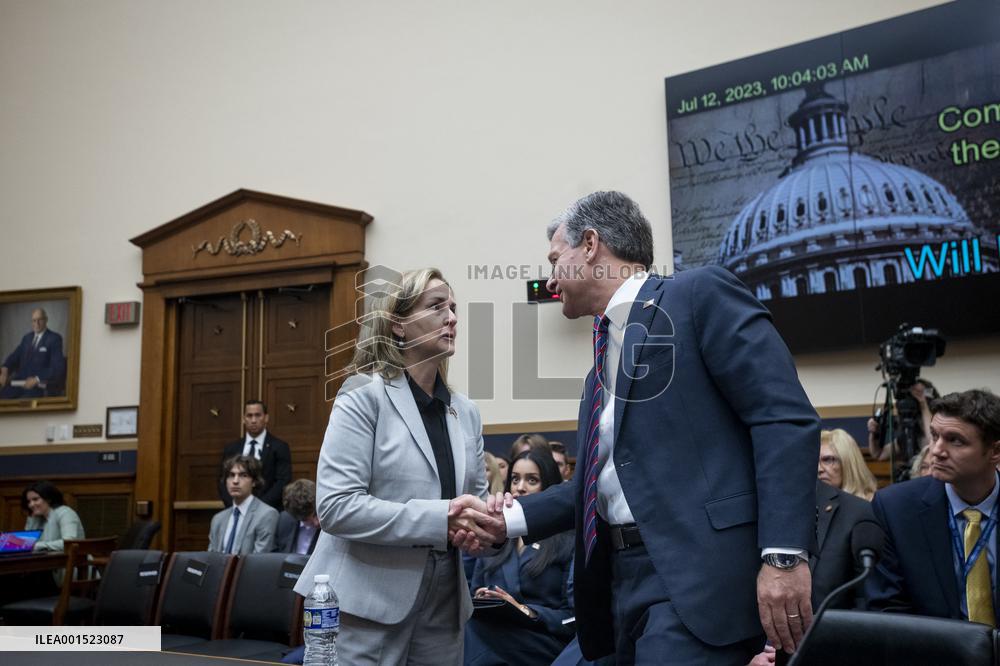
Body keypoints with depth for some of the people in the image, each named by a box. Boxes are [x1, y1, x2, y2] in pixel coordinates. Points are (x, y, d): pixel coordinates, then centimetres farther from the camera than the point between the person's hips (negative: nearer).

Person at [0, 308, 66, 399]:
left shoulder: (54, 339, -1)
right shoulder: (27, 337, 20)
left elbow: (57, 367, -10)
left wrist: (37, 379, -21)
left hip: (40, 385, -6)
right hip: (19, 382, 6)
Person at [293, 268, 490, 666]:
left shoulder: (466, 413, 9)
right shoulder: (365, 396, -9)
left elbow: (476, 496, 13)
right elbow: (335, 505, -18)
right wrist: (438, 518, -23)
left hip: (442, 606, 6)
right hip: (369, 602, -5)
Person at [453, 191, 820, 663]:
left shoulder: (701, 294, -4)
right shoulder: (604, 355, 20)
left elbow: (786, 418, -13)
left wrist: (785, 554, -20)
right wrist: (507, 520, 12)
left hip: (699, 570, -8)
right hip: (625, 577, 8)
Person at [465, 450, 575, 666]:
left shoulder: (569, 541, 3)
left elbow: (574, 616, -3)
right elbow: (473, 593, 20)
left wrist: (527, 611, -17)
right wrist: (480, 600, -3)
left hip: (543, 643, -4)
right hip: (495, 634, 4)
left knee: (471, 630, -32)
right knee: (469, 625, -31)